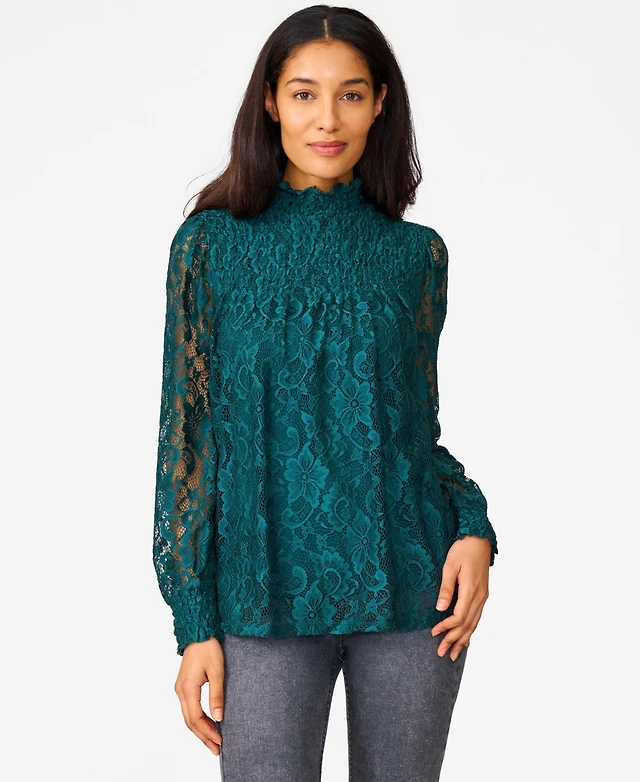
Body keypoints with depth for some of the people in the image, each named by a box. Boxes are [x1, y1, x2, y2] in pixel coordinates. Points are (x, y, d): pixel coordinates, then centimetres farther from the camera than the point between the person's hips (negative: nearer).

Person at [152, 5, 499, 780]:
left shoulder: (416, 253, 6)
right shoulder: (212, 245, 1)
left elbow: (418, 425, 13)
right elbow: (186, 434, 1)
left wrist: (474, 526, -6)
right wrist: (194, 623, -4)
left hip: (412, 594, 2)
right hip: (269, 598, -2)